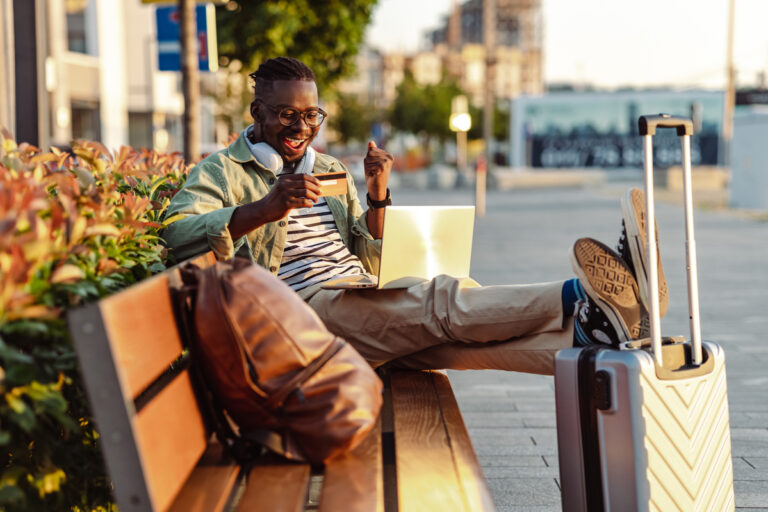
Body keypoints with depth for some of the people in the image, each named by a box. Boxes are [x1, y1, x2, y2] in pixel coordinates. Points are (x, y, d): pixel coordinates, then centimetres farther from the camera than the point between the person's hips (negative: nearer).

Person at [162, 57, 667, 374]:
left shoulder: (332, 171, 26)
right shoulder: (221, 171, 7)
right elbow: (177, 234, -14)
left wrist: (378, 197, 4)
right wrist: (265, 209, -27)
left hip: (370, 307, 6)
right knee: (443, 298, -30)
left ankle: (585, 333, -47)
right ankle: (584, 296, -45)